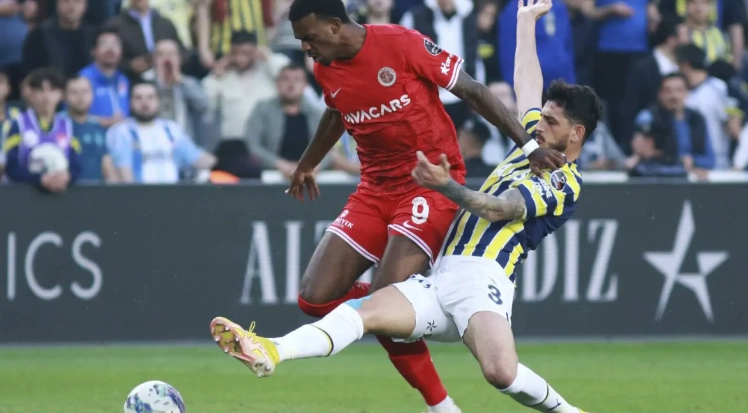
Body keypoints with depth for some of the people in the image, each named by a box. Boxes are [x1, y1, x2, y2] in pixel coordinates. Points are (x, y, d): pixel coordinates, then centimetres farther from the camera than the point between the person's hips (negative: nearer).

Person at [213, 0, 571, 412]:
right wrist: (306, 165, 42)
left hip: (432, 183, -7)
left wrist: (528, 145, -19)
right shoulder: (325, 70, 4)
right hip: (375, 189, 7)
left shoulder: (402, 43, -16)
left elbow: (472, 91, -13)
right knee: (315, 298, -5)